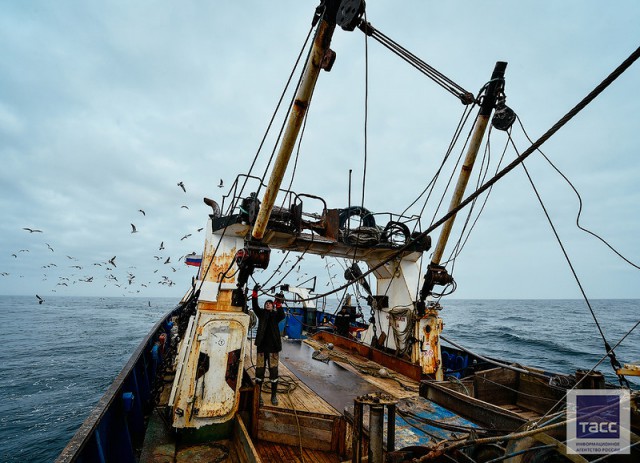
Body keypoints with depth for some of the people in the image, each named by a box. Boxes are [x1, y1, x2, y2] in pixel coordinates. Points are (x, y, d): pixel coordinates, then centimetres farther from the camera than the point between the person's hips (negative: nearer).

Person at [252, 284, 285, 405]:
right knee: (259, 371, 6)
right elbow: (255, 306, -10)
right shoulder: (261, 313, 7)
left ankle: (274, 395, 20)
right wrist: (254, 293, -24)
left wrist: (279, 303, -34)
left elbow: (282, 316, -18)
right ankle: (258, 395, 20)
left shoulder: (276, 315, 3)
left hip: (273, 347, -1)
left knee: (274, 372, 6)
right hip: (262, 346, 1)